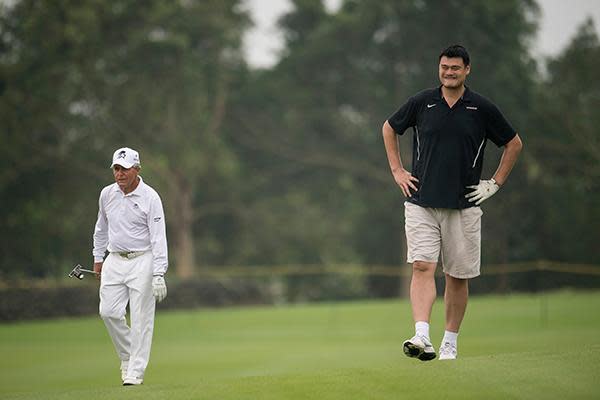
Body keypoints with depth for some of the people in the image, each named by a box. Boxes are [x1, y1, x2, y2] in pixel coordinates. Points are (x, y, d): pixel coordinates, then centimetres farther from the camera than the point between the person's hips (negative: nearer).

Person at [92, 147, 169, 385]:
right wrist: (98, 258, 21)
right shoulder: (107, 194, 4)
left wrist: (159, 274, -22)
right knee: (108, 312, -5)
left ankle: (135, 372, -3)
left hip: (141, 261, -5)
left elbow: (158, 237, -16)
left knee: (141, 318, -6)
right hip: (114, 260, 5)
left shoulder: (150, 197, -12)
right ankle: (127, 357, 16)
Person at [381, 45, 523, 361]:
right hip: (421, 203, 0)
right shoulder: (421, 103, 3)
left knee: (458, 277, 5)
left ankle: (450, 343, 17)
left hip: (463, 206, 0)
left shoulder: (483, 109, 1)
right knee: (422, 267, -15)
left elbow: (514, 144, 13)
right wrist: (397, 171, 12)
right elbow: (389, 128, 20)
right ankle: (422, 338, -25)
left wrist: (495, 183, 6)